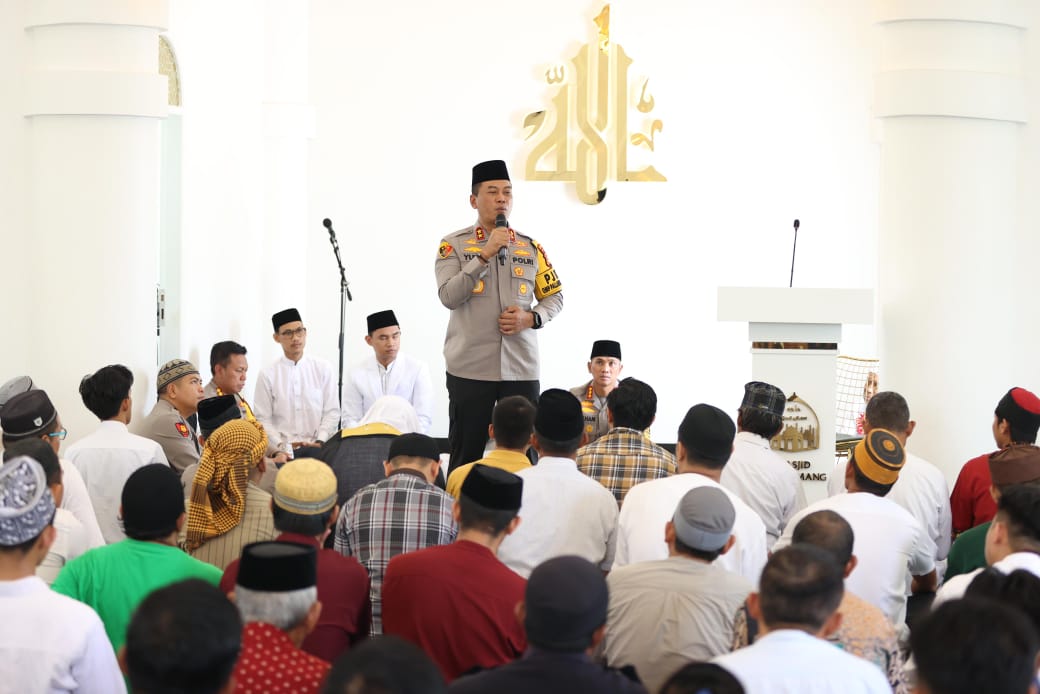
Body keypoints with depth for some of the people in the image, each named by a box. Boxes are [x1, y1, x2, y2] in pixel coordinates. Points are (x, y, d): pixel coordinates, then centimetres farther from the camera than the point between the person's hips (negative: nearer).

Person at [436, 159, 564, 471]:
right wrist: (485, 255, -16)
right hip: (470, 368, -2)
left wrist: (531, 318, -7)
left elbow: (555, 296, 14)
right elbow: (449, 296, -11)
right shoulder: (454, 245, 1)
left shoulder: (531, 247, 10)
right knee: (466, 456, 3)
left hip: (522, 367, 3)